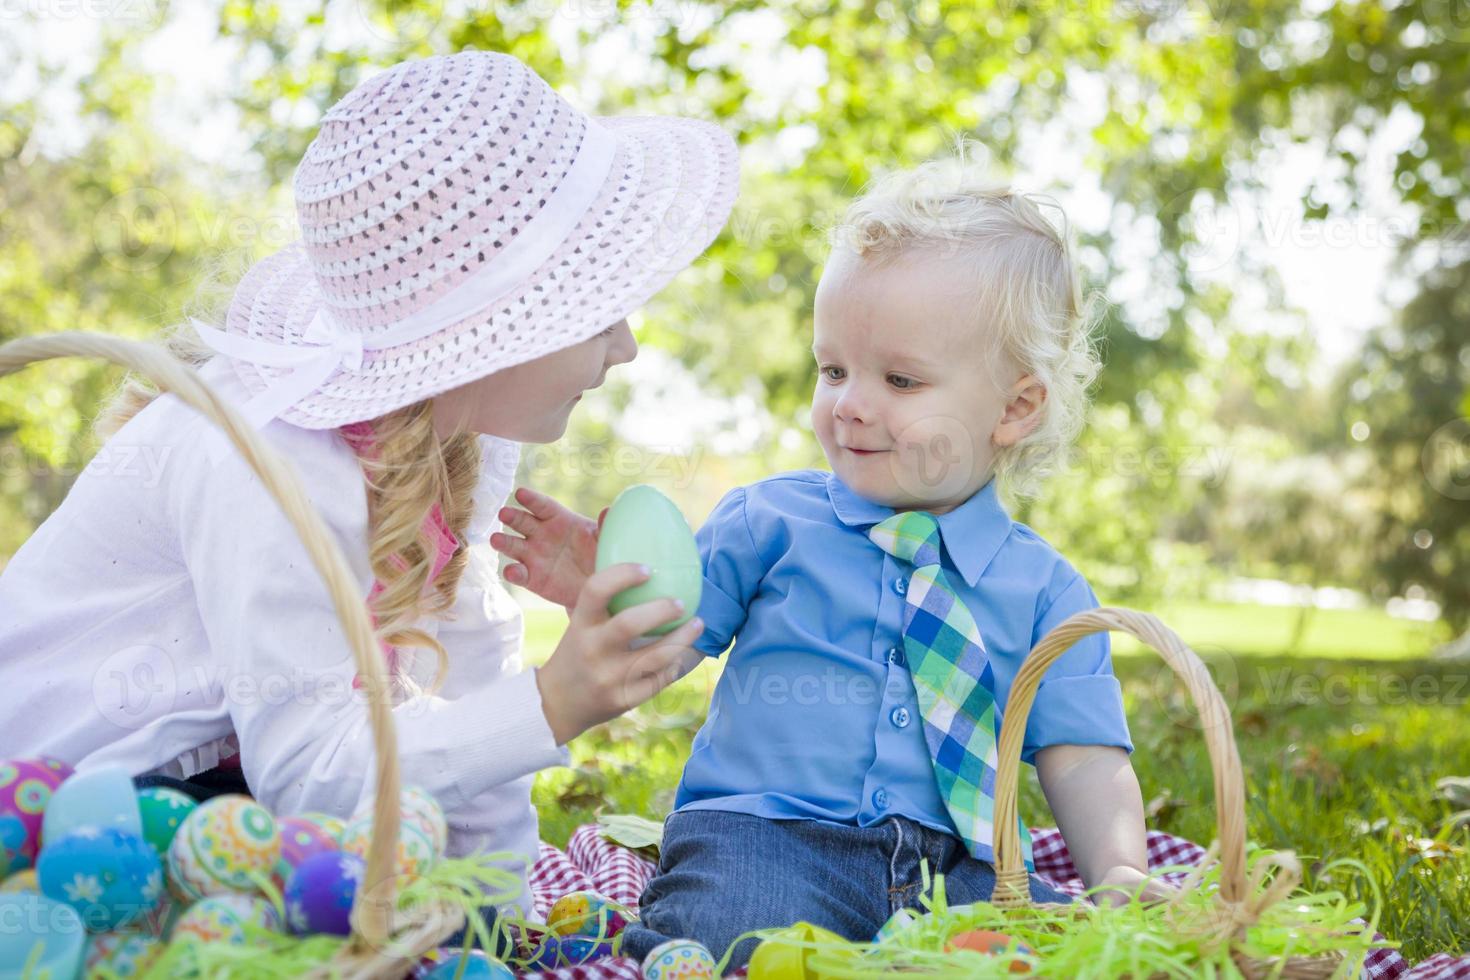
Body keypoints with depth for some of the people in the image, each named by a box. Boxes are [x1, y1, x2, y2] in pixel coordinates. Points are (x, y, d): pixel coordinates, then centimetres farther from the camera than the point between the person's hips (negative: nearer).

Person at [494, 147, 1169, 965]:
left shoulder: (1043, 588, 12)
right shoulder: (770, 521, 10)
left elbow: (1084, 763, 8)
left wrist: (1120, 875, -11)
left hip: (956, 865, 3)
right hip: (766, 832, -3)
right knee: (733, 932, -35)